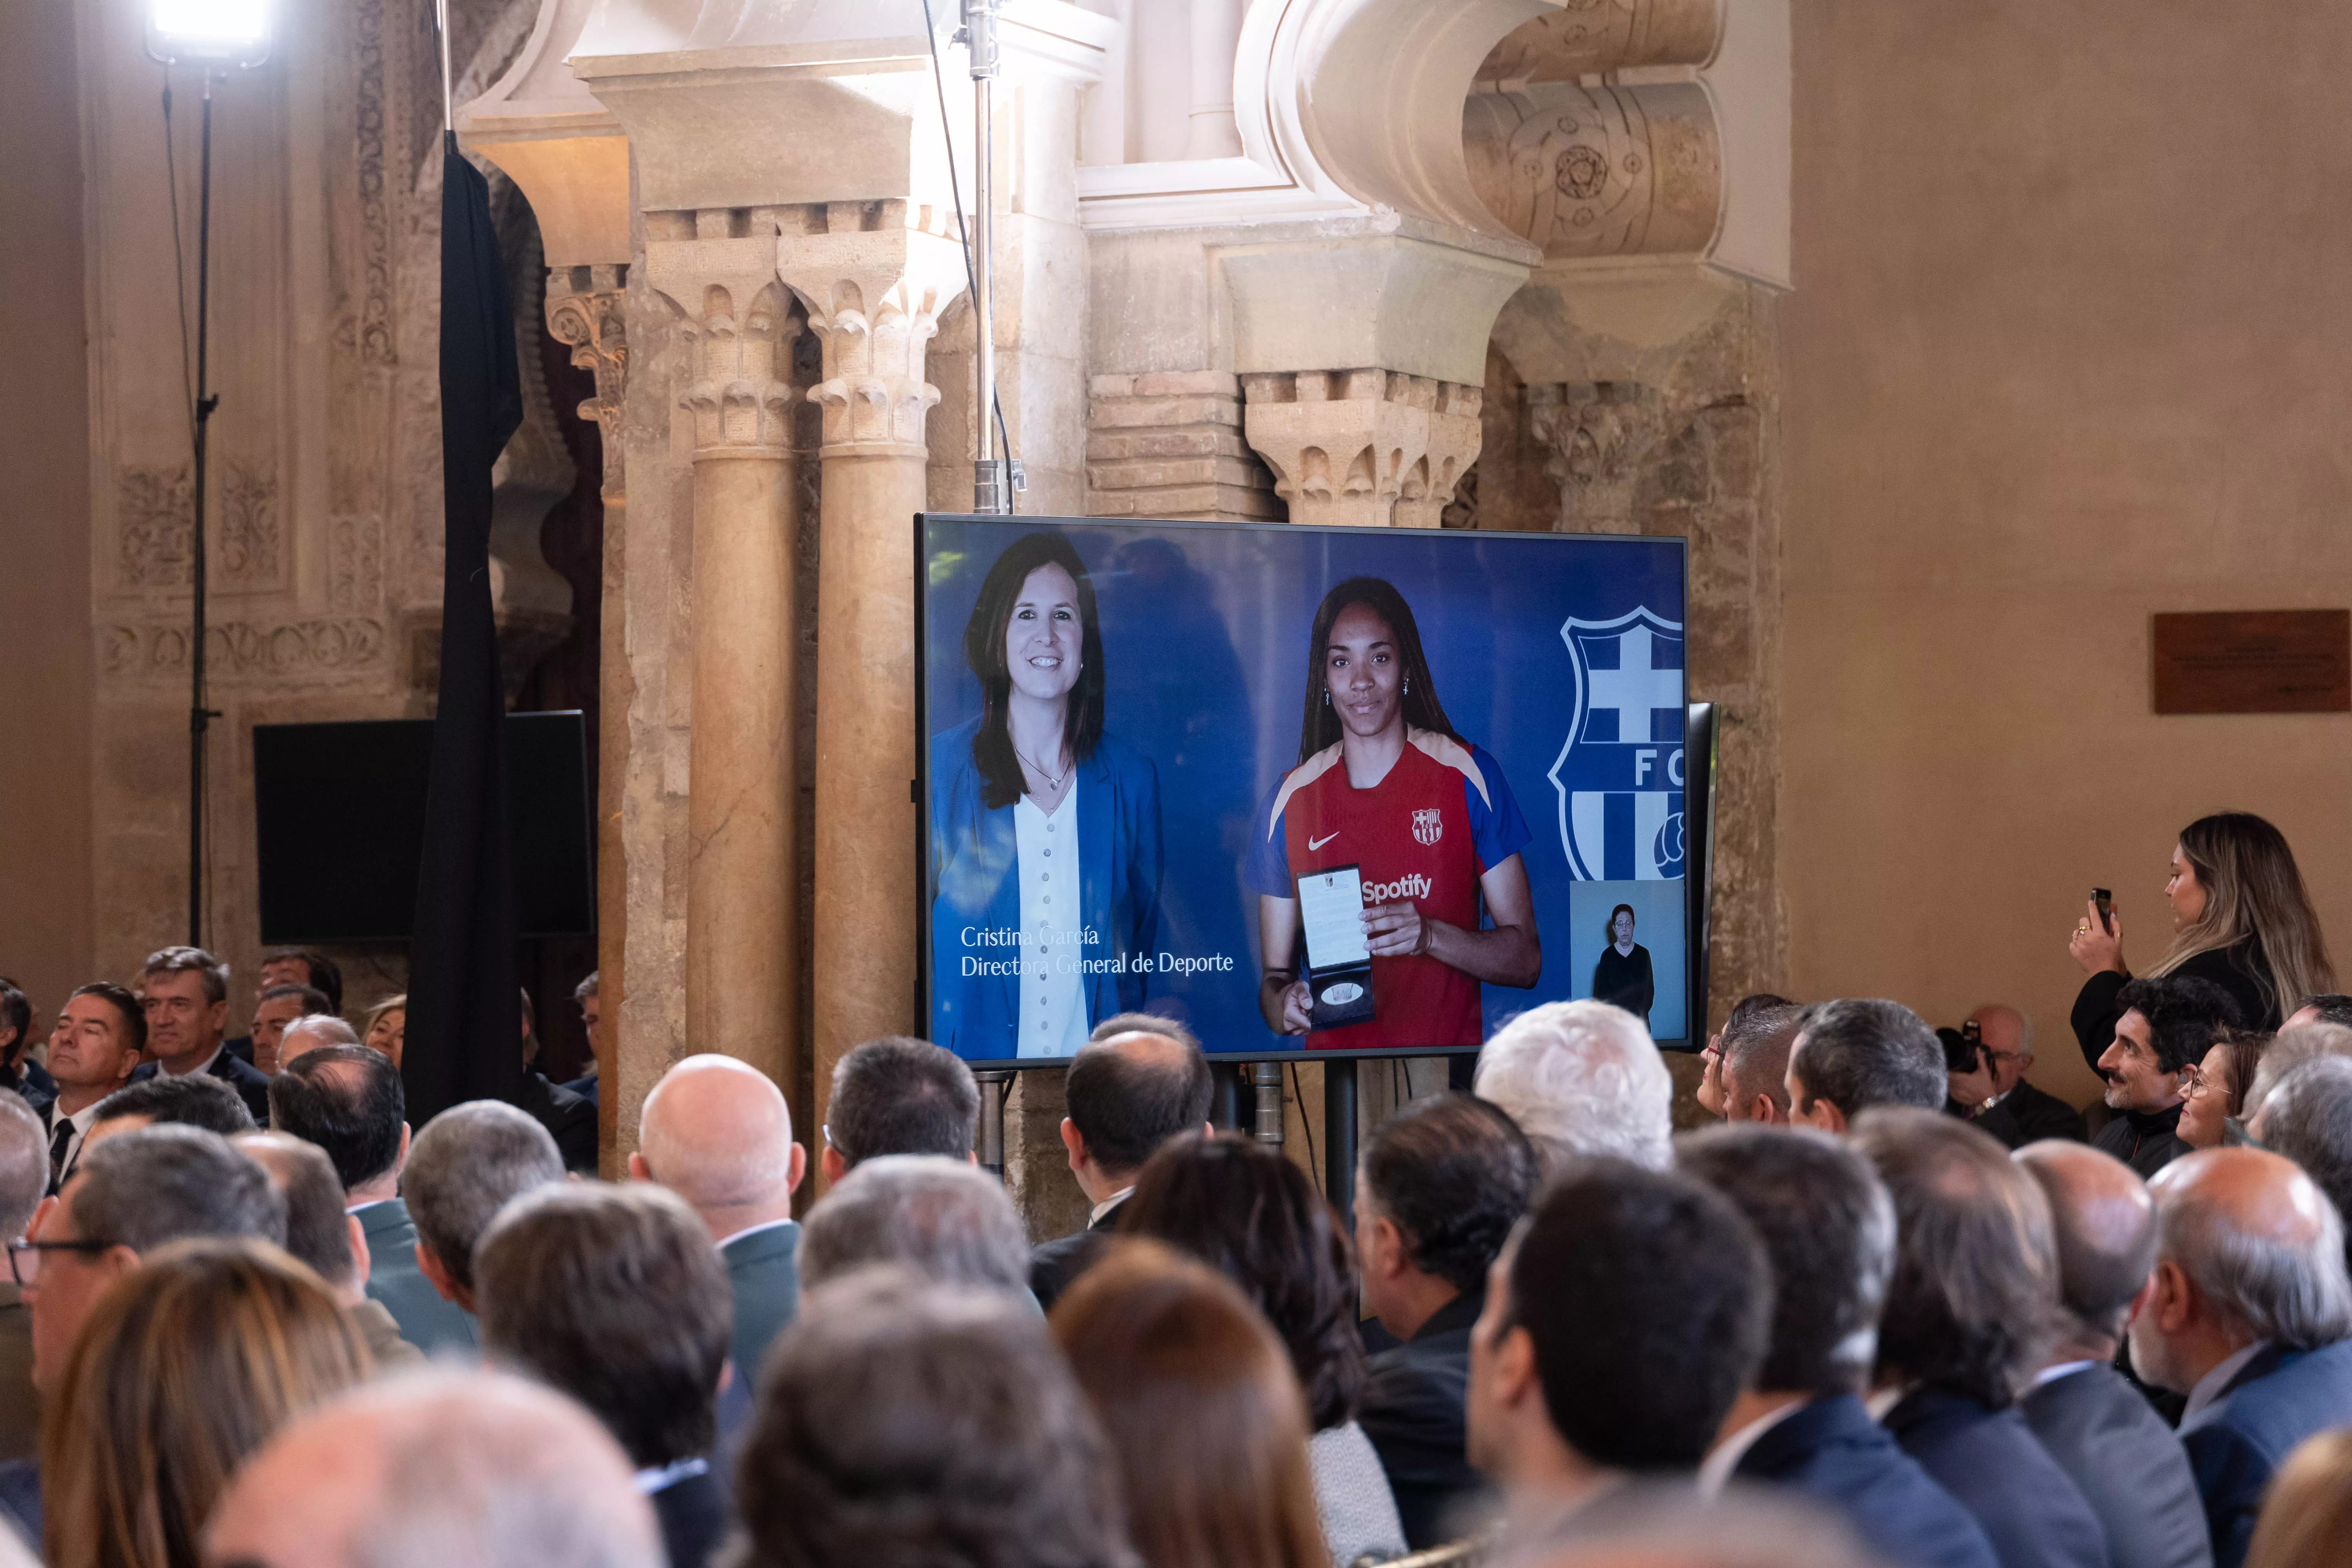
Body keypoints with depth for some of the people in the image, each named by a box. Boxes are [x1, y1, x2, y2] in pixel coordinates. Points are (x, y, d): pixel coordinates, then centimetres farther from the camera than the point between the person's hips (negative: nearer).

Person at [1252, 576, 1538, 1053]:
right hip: (1334, 1057, 4)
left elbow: (1525, 960, 4)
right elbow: (1274, 977, 12)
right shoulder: (1289, 799, 9)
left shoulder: (1468, 776, 4)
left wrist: (1430, 936, -13)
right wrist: (1284, 1005, -11)